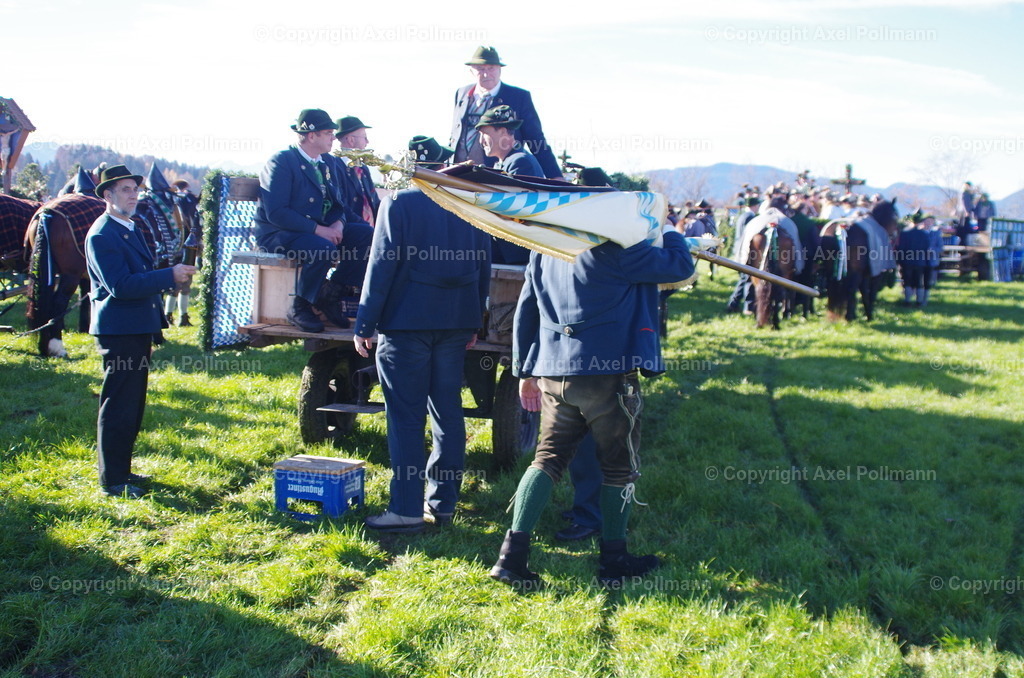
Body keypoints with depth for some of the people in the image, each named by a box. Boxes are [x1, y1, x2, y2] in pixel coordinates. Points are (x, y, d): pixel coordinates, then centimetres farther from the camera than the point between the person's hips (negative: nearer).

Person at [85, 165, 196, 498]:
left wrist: (172, 275, 10)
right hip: (119, 330, -10)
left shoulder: (131, 229, 17)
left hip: (138, 329, 10)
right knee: (118, 405, -5)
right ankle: (113, 479, 2)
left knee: (132, 405, 16)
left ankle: (122, 469, 26)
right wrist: (170, 276, -23)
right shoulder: (101, 235, -14)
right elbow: (120, 285, -23)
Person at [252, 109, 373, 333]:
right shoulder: (282, 161, -12)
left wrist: (338, 224, -11)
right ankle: (299, 307, -14)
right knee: (324, 248, -36)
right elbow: (276, 213, -22)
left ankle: (331, 296, -3)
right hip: (278, 233, -8)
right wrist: (317, 229, -27)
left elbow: (338, 204, 14)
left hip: (322, 231, 8)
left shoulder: (328, 164, 13)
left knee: (366, 234, -10)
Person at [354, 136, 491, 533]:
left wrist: (365, 324, -7)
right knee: (448, 411, 11)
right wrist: (474, 322, 19)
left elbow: (382, 265, -11)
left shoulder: (399, 203, -8)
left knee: (406, 416, -2)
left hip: (406, 322, -5)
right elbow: (484, 266, 11)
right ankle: (443, 502, 17)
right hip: (456, 322, 5)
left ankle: (407, 509, -1)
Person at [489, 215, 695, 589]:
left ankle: (513, 554, 0)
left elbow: (525, 311, 14)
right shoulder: (614, 245, -11)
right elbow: (680, 266, -6)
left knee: (548, 458, 10)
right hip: (606, 372, -6)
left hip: (552, 373, 6)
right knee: (619, 464, 9)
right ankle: (614, 559, 19)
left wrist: (524, 371, 20)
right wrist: (669, 231, 15)